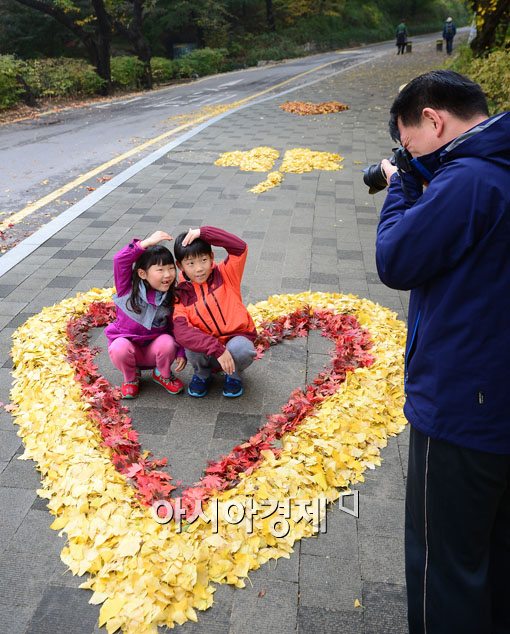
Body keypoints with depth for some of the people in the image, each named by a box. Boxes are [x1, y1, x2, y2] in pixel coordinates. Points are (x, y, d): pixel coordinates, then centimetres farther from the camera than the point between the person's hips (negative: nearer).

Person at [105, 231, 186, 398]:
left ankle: (163, 375, 4)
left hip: (154, 349, 2)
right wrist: (146, 243, -41)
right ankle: (131, 377, 0)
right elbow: (120, 260, -32)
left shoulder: (172, 298, -10)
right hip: (126, 342, -1)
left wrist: (181, 353, -14)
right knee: (119, 348, -34)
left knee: (167, 342, -30)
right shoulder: (128, 288, -16)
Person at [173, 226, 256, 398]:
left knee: (241, 350, -35)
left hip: (237, 337, -1)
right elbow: (181, 332, -24)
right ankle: (202, 373, 5)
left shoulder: (225, 275, -5)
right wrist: (216, 349, -36)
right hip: (207, 349, 1)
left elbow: (240, 247, -22)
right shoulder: (181, 295, -8)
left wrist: (203, 233, -25)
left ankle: (233, 374, 3)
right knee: (192, 349, -32)